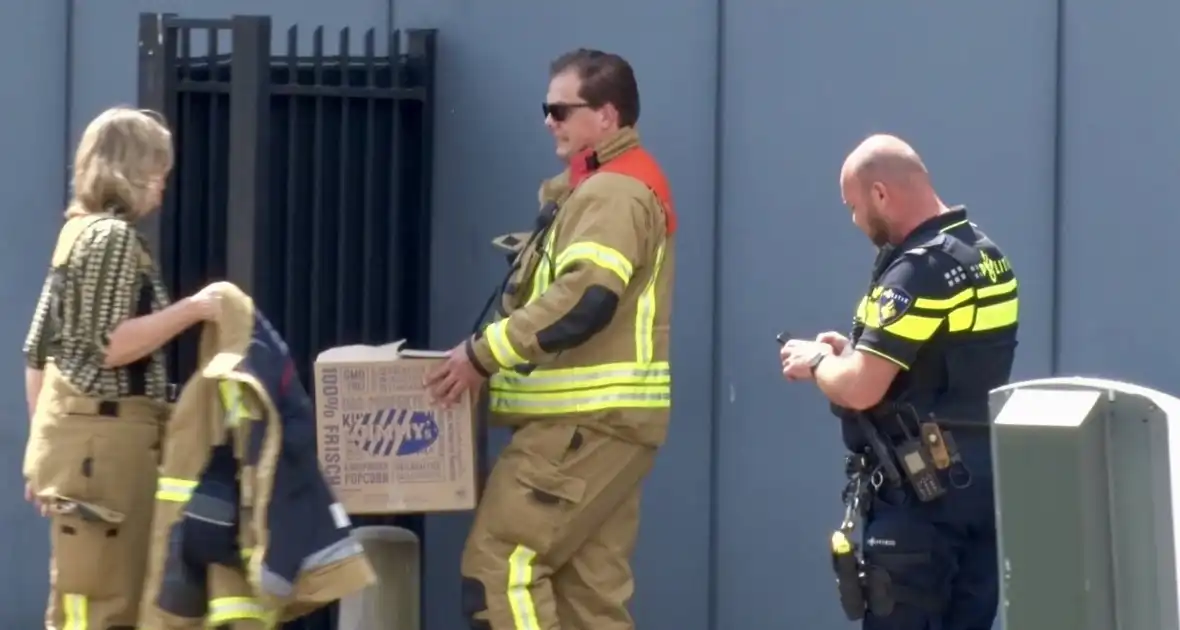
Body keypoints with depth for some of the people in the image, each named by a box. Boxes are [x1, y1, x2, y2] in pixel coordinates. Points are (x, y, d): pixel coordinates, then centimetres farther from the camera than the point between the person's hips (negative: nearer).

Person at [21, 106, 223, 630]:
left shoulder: (79, 231, 15)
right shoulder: (115, 235, -11)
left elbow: (37, 349, 16)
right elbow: (111, 346, -19)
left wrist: (45, 441, 19)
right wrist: (194, 308, -15)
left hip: (78, 430, 10)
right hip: (105, 435, -10)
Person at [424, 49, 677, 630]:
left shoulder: (613, 191, -12)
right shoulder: (618, 187, 21)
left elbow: (584, 300, -25)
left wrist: (485, 352, -19)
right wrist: (498, 355, 9)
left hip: (587, 419, -10)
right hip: (597, 417, 10)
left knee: (498, 563, -12)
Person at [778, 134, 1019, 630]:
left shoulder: (919, 270, -17)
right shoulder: (985, 256, 13)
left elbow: (859, 389, -22)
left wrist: (816, 362, -1)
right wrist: (853, 350, 14)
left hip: (922, 490, -9)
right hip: (981, 478, 9)